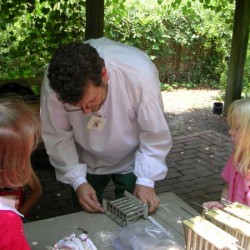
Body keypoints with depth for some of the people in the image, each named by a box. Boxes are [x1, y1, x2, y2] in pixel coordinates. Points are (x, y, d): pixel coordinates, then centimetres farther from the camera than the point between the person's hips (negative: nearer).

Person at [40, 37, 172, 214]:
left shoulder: (140, 73, -35)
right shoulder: (56, 81, -31)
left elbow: (154, 135, -23)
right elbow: (57, 136, -17)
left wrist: (146, 180, -28)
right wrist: (78, 180, -24)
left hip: (132, 159, -1)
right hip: (86, 161, 2)